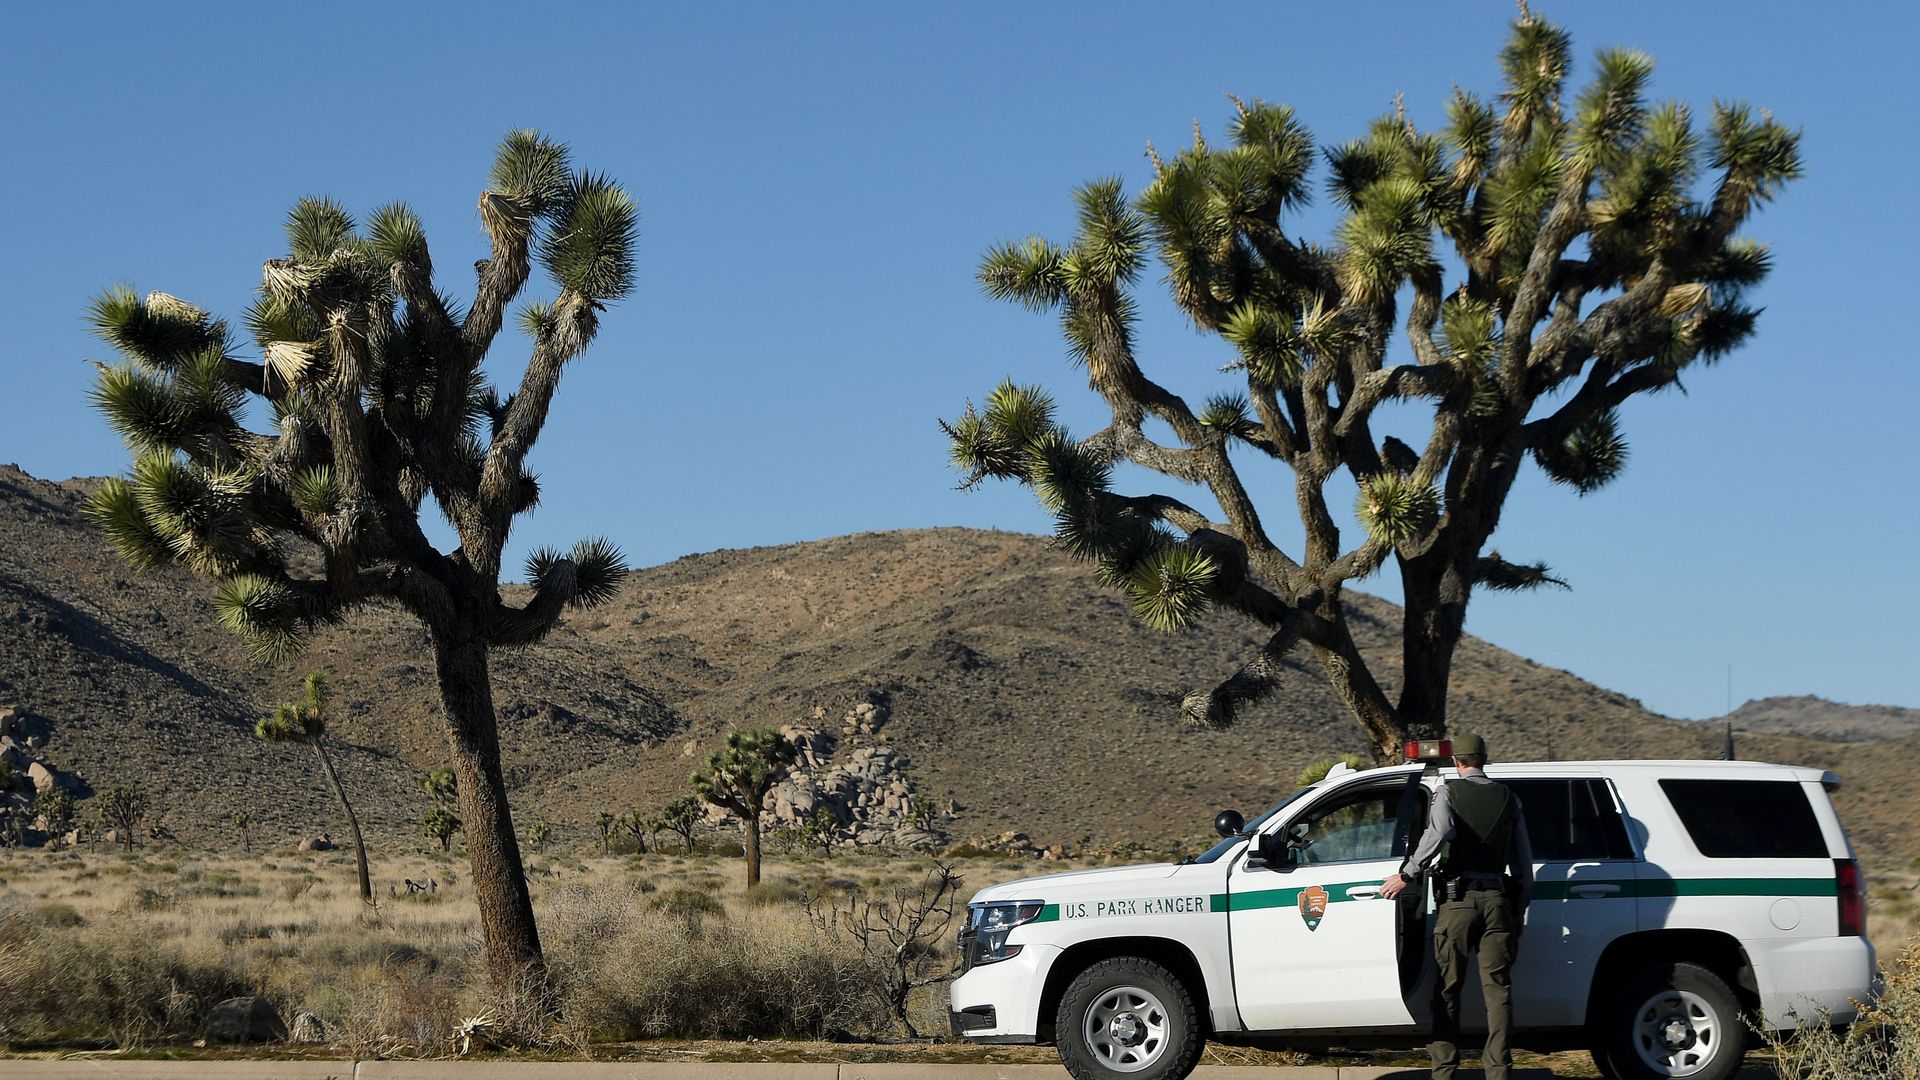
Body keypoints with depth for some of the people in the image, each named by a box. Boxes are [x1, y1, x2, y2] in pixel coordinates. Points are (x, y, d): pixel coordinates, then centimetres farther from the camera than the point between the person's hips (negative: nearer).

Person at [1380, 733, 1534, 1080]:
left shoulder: (1448, 792, 0)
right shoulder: (1508, 798, 11)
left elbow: (1440, 831, -21)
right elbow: (1524, 860, 12)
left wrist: (1407, 874, -16)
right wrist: (1520, 910, 20)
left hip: (1458, 899, -3)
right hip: (1497, 899, 3)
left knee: (1448, 987, 6)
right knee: (1497, 988, 3)